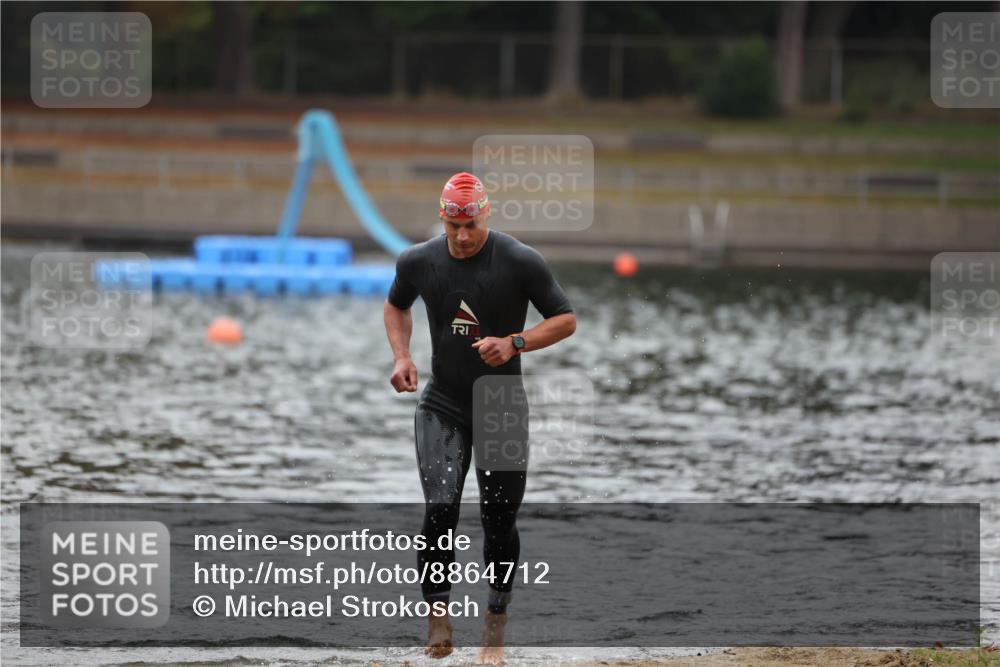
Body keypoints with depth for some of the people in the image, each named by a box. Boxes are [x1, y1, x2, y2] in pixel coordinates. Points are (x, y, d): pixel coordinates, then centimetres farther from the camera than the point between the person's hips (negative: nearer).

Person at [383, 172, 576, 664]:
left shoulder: (520, 262, -13)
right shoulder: (418, 261, -4)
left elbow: (566, 320, -6)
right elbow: (396, 305, 17)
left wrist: (515, 343, -22)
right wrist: (401, 357, 0)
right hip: (442, 406, 1)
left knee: (499, 521, 3)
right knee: (440, 509, -16)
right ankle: (437, 622, -5)